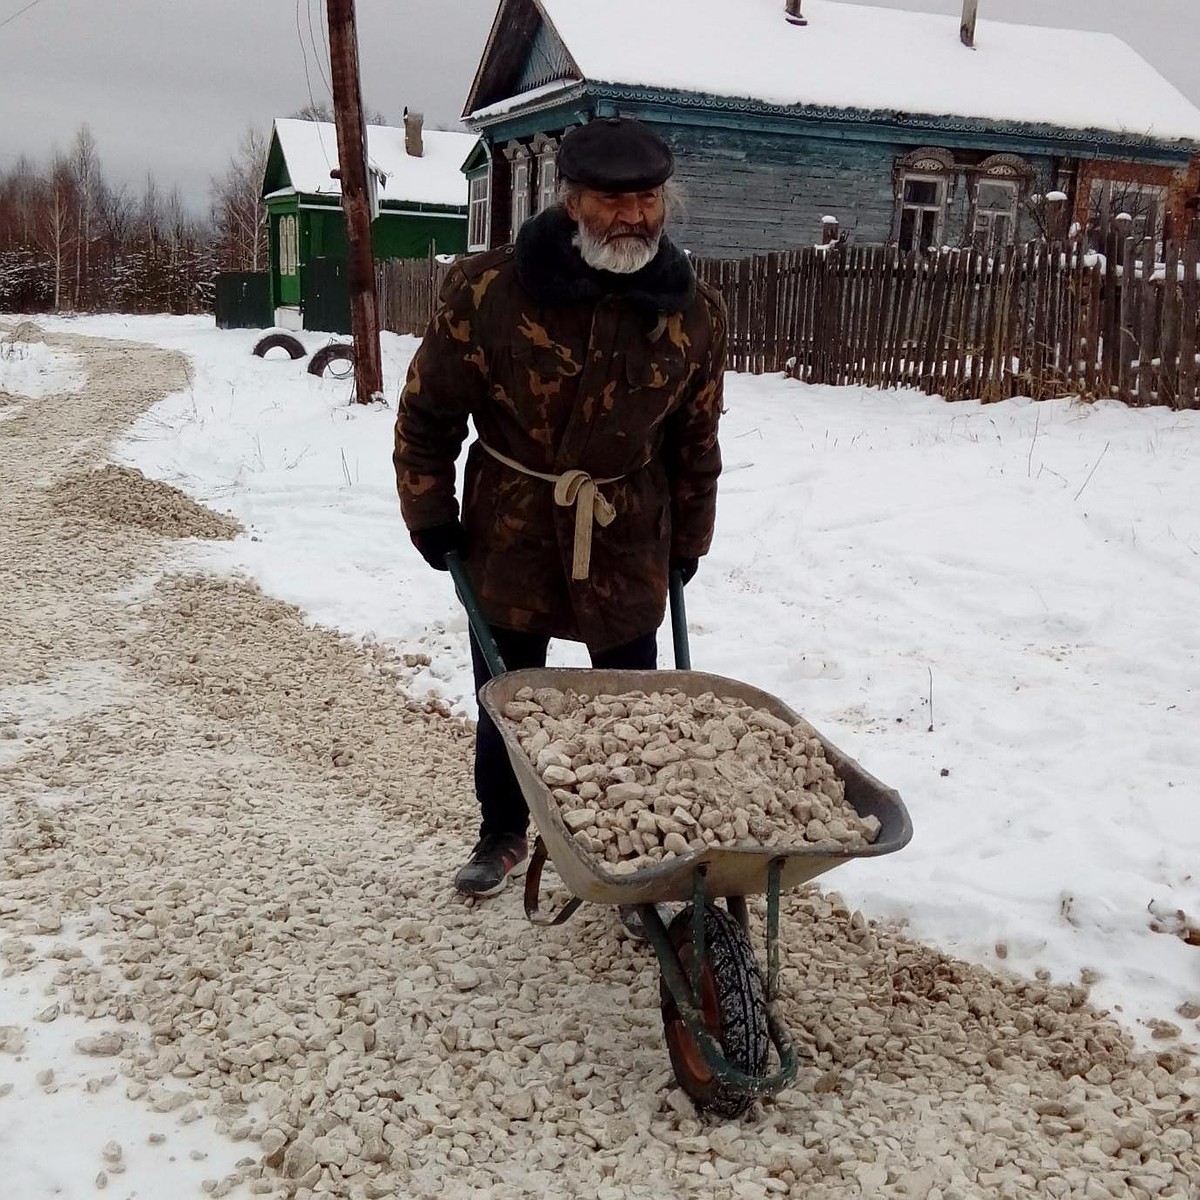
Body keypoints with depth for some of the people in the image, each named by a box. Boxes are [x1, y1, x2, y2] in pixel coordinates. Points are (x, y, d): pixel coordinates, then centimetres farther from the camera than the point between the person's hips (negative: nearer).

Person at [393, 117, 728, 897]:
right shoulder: (489, 291, -16)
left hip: (628, 547, 1)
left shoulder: (695, 313, -6)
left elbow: (695, 441, 7)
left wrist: (688, 539, 11)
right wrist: (431, 517, -2)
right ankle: (504, 835, 37)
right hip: (510, 540, -1)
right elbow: (427, 412, -4)